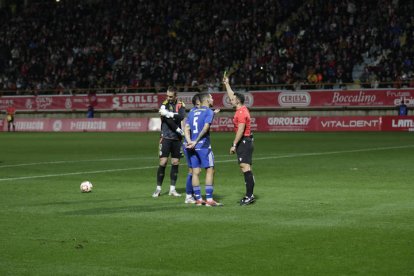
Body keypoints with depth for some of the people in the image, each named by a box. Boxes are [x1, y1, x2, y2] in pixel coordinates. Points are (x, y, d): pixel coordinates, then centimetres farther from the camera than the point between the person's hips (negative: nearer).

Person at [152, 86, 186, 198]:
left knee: (175, 163, 4)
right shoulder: (164, 104, 0)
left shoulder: (180, 105, 4)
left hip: (177, 138, 2)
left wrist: (168, 114, -26)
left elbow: (182, 116, -15)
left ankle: (172, 189, 12)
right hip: (166, 137, -2)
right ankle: (158, 189, 2)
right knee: (163, 162, -7)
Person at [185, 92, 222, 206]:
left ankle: (198, 199, 8)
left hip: (193, 146, 6)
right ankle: (209, 199, -6)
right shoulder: (209, 112, -3)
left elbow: (186, 128, 6)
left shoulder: (192, 112, 15)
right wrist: (196, 142, -13)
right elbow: (205, 128, -14)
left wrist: (189, 141, -4)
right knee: (210, 170, -2)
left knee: (195, 172, 6)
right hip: (204, 145, -6)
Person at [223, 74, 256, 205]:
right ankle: (249, 195, 13)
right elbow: (232, 95, 30)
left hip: (244, 141, -10)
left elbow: (240, 130, -21)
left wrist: (234, 145, -19)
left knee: (245, 167, -13)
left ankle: (249, 195, -16)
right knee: (245, 167, 10)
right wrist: (226, 84, 34)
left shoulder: (242, 112, -16)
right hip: (244, 141, 10)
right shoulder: (241, 109, 13)